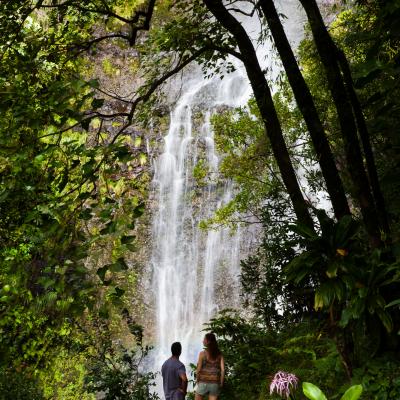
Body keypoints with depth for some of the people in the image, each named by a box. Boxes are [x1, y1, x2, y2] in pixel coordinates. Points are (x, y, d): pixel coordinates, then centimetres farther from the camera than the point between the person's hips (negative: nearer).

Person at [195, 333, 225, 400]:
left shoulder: (202, 353, -9)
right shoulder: (219, 354, 1)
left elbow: (199, 369, -9)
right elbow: (223, 370, -5)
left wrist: (197, 379, 8)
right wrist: (221, 384, 5)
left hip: (204, 383, -3)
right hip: (215, 383, 3)